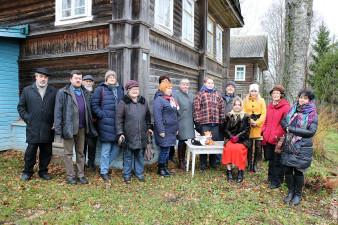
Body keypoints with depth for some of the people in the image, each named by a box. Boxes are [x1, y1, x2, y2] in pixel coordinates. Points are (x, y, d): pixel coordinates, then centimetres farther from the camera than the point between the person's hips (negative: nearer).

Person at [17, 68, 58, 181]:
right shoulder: (27, 90, 9)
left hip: (48, 128, 1)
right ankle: (27, 172, 20)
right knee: (31, 151, 4)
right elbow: (21, 107, 12)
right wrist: (27, 119, 0)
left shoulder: (54, 91, 7)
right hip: (33, 128, -1)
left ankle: (43, 171, 24)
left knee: (46, 151, 9)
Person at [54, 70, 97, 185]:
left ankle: (80, 175, 21)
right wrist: (58, 129, -9)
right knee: (68, 153, 5)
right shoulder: (62, 92, -2)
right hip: (68, 128, -4)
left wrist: (90, 127, 12)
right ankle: (70, 176, 16)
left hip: (81, 128, 4)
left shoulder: (86, 93, 11)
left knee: (80, 152, 11)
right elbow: (58, 111, -4)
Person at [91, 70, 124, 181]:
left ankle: (103, 167, 27)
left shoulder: (120, 89, 15)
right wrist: (102, 115, -11)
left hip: (118, 123, 5)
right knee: (106, 149, -1)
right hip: (106, 123, -5)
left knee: (117, 147, 7)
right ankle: (104, 171, 14)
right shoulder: (101, 89, 1)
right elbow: (94, 104, -3)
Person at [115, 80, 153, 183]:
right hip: (129, 135, -4)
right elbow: (118, 119, -5)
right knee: (128, 156, 6)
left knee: (140, 154, 14)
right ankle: (127, 174, 23)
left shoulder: (143, 101, 10)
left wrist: (149, 127, 18)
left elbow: (148, 116, 21)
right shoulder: (123, 102, -4)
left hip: (142, 135, 4)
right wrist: (120, 133, -10)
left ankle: (139, 173, 30)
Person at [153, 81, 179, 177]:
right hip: (164, 130, -8)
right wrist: (160, 130, -21)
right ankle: (160, 169, 13)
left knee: (167, 150, 14)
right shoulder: (159, 99, -10)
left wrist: (177, 128, 20)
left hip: (171, 130, 8)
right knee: (164, 150, -3)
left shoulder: (171, 99, 18)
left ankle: (165, 168, 24)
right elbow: (157, 116, -17)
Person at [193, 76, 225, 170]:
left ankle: (213, 162, 24)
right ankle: (203, 163, 14)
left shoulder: (217, 94, 15)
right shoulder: (200, 94, 2)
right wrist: (197, 122, -9)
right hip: (204, 122, -4)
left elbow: (222, 108, 15)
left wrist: (222, 120, 8)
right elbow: (196, 108, -4)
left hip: (216, 122, 4)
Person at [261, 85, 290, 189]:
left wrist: (277, 135, -17)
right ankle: (271, 177, 34)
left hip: (278, 139, -7)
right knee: (270, 159, 18)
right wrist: (263, 131, 8)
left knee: (277, 161, 4)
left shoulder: (285, 107, -11)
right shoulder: (270, 106, 12)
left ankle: (277, 181, 17)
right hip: (268, 138, 7)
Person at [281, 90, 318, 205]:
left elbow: (312, 131, -14)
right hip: (289, 146, 4)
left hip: (302, 148, -4)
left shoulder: (312, 115, -4)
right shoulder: (292, 110, 9)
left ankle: (298, 194, 22)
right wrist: (287, 128, -9)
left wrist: (292, 129, -16)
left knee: (298, 171, 2)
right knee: (288, 170, 7)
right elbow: (283, 121, 13)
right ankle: (291, 191, 27)